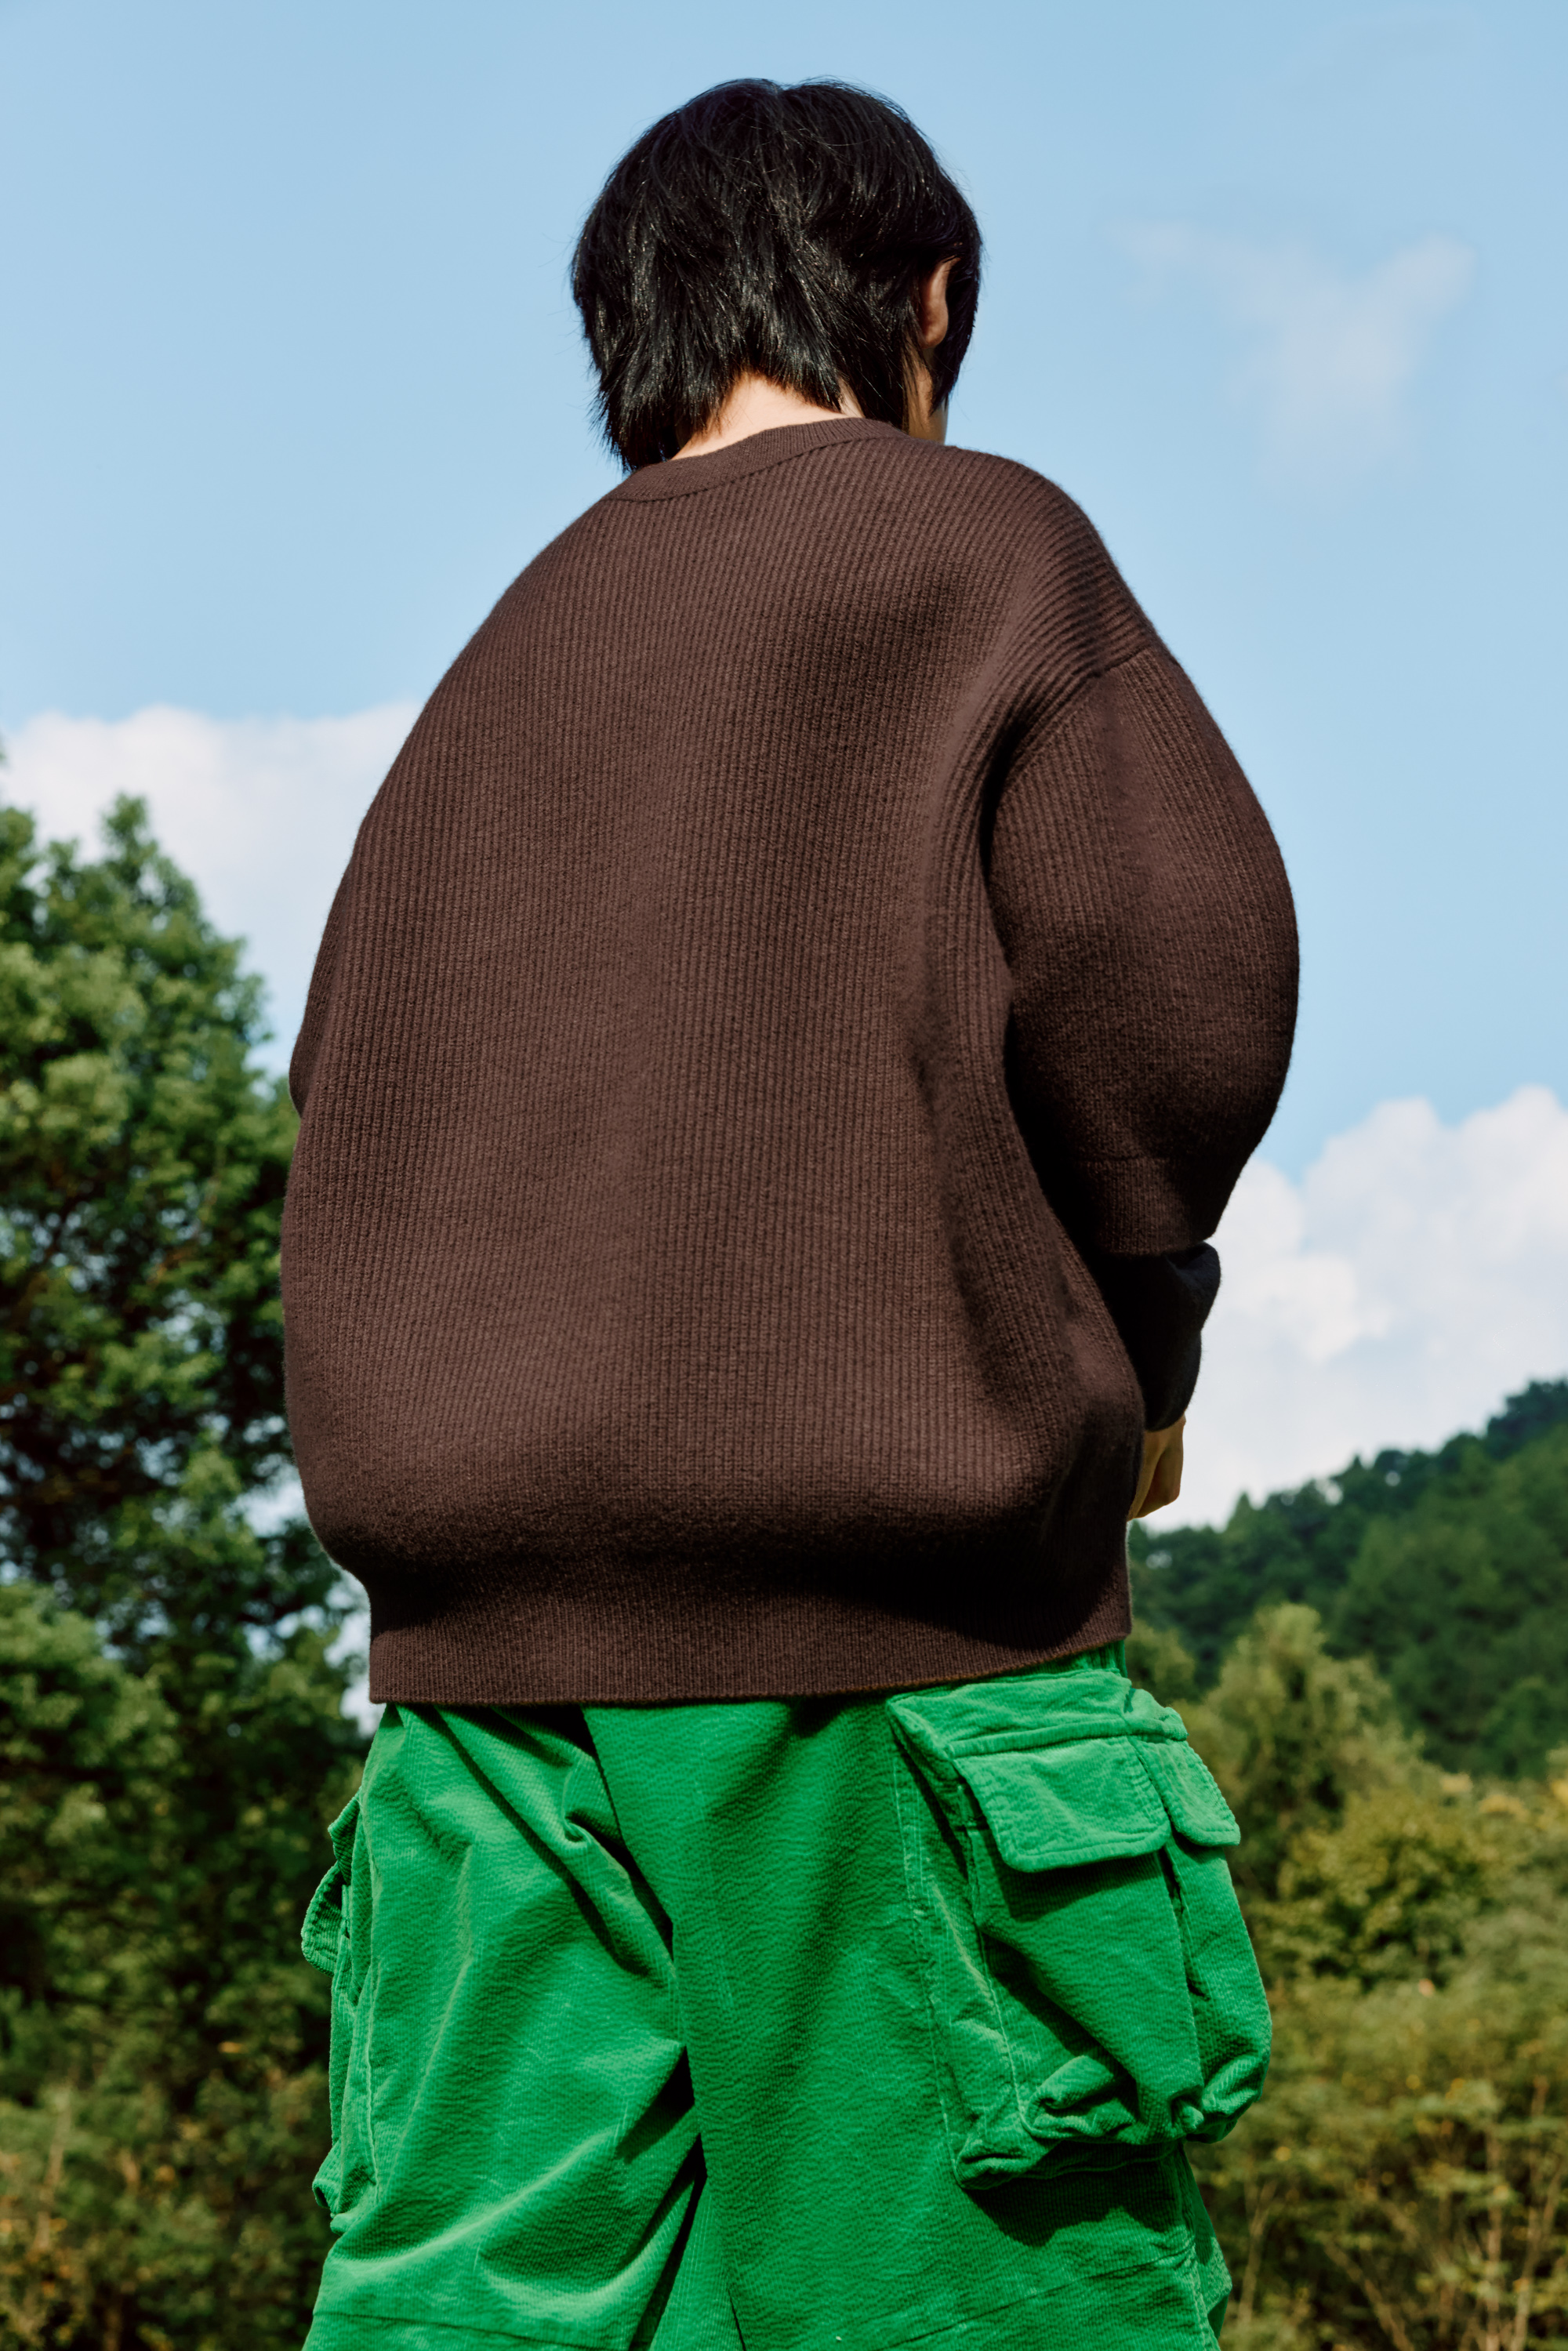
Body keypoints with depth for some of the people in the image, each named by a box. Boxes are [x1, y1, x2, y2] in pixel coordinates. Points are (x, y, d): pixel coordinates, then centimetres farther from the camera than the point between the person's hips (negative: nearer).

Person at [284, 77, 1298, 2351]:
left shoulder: (501, 659, 21)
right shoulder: (974, 542, 4)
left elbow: (346, 1116, 19)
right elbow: (1177, 966, -8)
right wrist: (1137, 1328, 7)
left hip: (482, 1636, 5)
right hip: (890, 1614, -5)